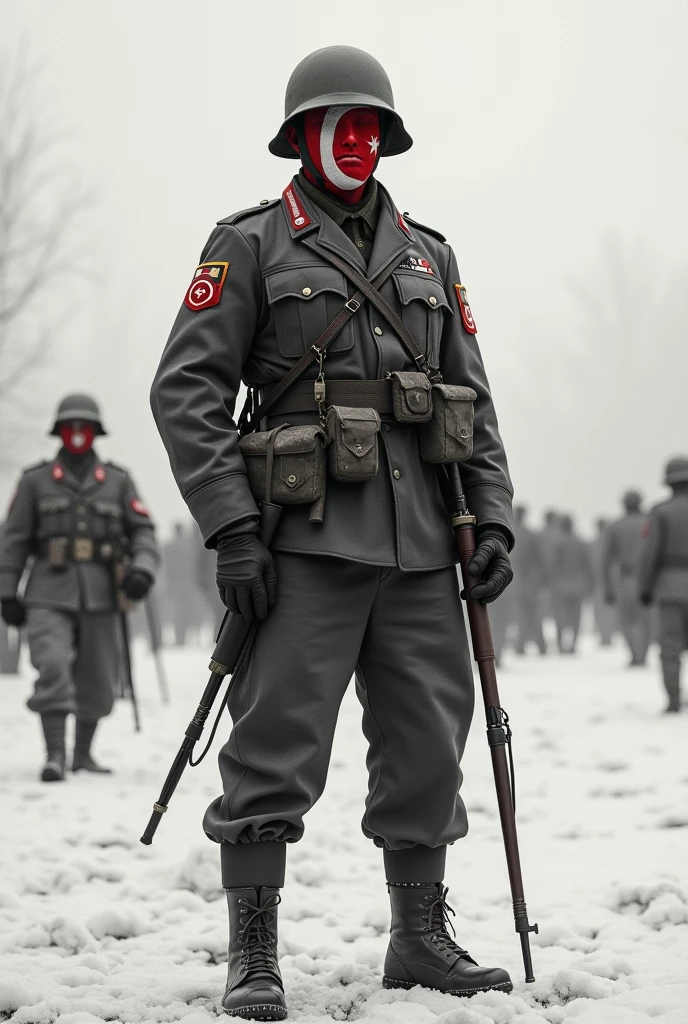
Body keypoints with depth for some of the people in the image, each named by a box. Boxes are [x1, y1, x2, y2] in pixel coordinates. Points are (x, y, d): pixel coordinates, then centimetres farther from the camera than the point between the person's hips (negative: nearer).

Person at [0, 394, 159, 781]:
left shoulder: (118, 480, 10)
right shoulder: (36, 481, 8)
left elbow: (143, 530, 7)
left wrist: (142, 568, -12)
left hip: (99, 594, 2)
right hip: (50, 594, -2)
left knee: (97, 680, 7)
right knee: (53, 669, -18)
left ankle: (83, 752, 23)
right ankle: (55, 756, -16)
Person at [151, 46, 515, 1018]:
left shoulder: (428, 253, 20)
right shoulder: (251, 244, 5)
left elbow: (474, 399, 20)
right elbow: (186, 387, -3)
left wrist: (493, 518, 9)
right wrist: (231, 527, -12)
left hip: (419, 541, 5)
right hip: (307, 538, -5)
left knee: (428, 739, 8)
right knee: (278, 744, -6)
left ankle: (422, 941, 21)